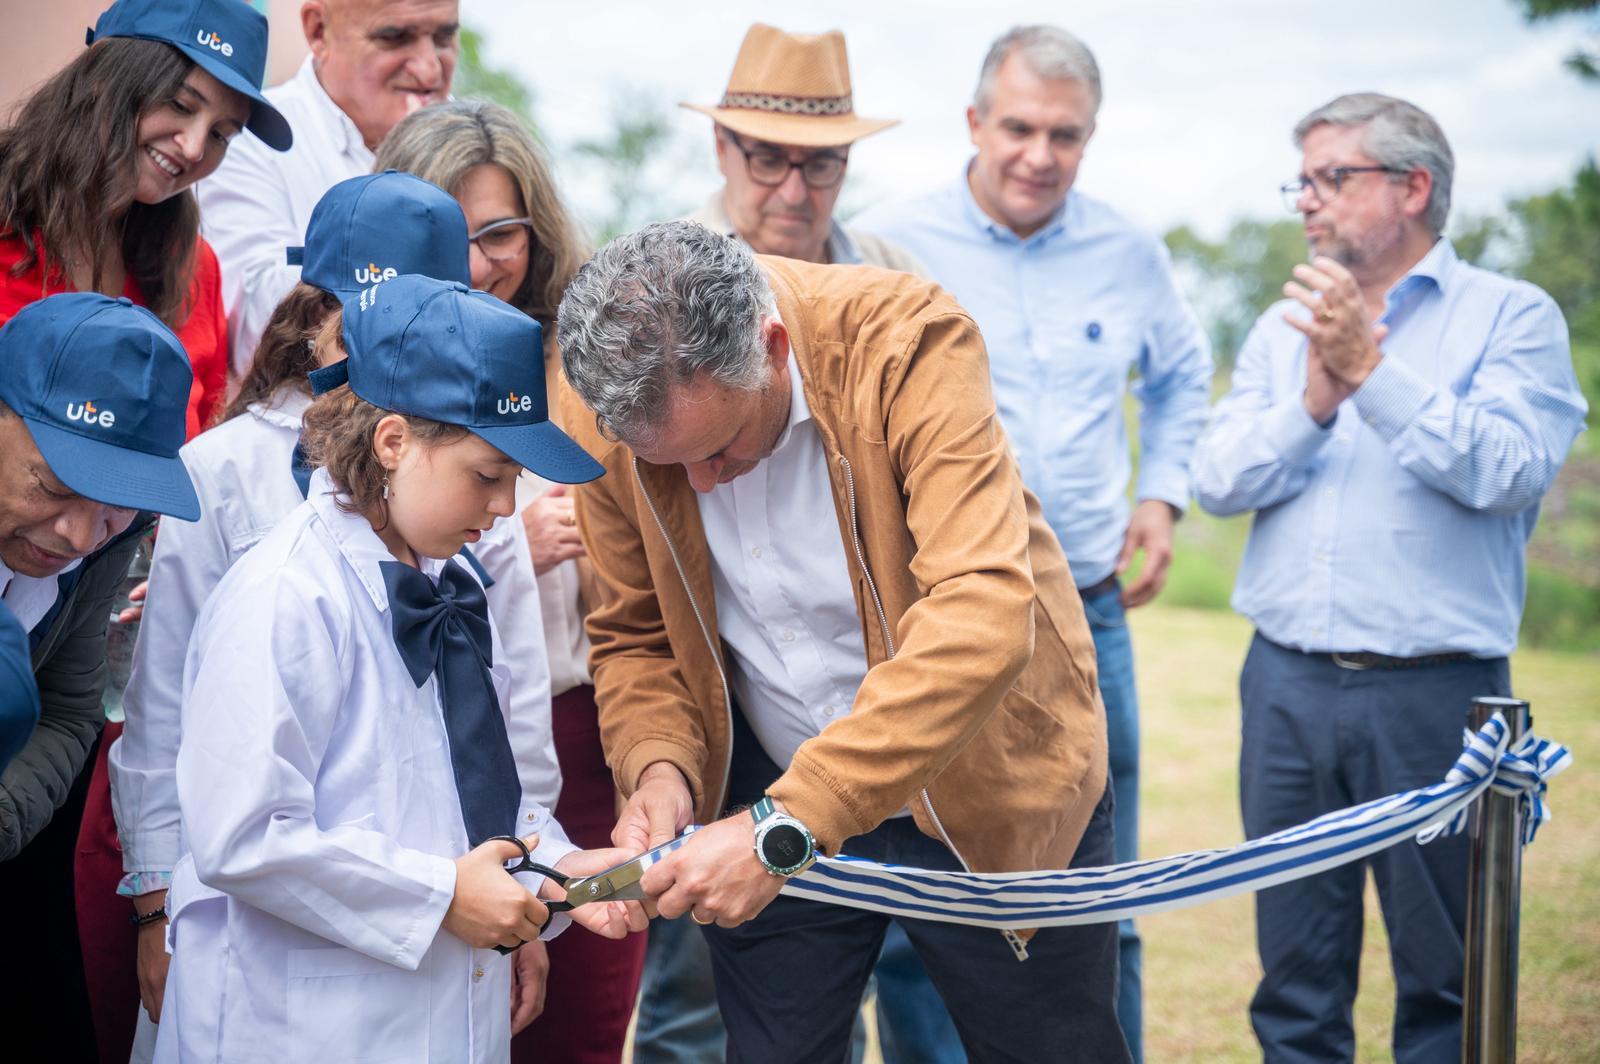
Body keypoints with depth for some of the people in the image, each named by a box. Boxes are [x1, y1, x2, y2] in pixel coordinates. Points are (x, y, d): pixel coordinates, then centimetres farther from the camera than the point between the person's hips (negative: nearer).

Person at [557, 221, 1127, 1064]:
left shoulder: (907, 341, -26)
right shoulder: (611, 415, -13)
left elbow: (982, 616, -36)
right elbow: (634, 637, 1)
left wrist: (787, 825, -41)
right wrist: (659, 768, -21)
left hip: (982, 790, -2)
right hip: (769, 809, 3)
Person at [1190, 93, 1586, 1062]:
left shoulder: (1512, 317, 0)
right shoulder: (1285, 329, 14)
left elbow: (1511, 472, -16)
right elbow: (1219, 480, 3)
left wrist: (1370, 372, -18)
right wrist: (1312, 402, -13)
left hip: (1434, 693, -4)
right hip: (1288, 686, 4)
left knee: (1446, 980, 5)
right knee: (1295, 977, 11)